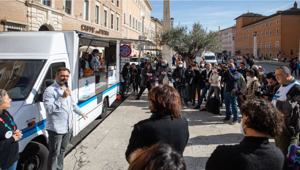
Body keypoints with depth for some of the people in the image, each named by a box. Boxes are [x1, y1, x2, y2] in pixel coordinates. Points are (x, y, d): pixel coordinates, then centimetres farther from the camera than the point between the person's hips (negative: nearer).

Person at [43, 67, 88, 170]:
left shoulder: (66, 89, 12)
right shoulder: (50, 90, -15)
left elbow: (72, 104, 29)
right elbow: (49, 109, -27)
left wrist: (80, 113, 33)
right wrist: (62, 97, -29)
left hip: (68, 127, 8)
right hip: (56, 129, -8)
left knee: (62, 151, 21)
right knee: (54, 153, 0)